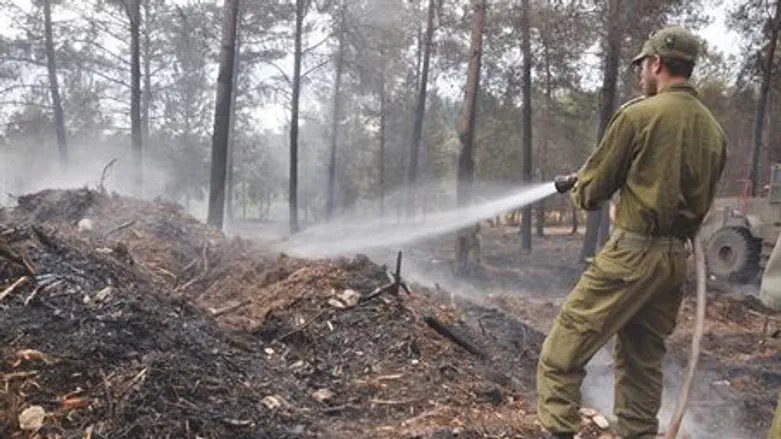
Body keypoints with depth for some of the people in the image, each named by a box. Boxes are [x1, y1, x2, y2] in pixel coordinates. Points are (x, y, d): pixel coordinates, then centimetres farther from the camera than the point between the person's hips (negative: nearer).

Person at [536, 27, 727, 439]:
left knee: (561, 355, -4)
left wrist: (580, 184, 17)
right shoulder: (714, 129, 11)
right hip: (678, 258, 8)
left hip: (631, 253, -7)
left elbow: (591, 191, -6)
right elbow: (698, 195, 18)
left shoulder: (638, 114, -10)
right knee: (643, 362, 17)